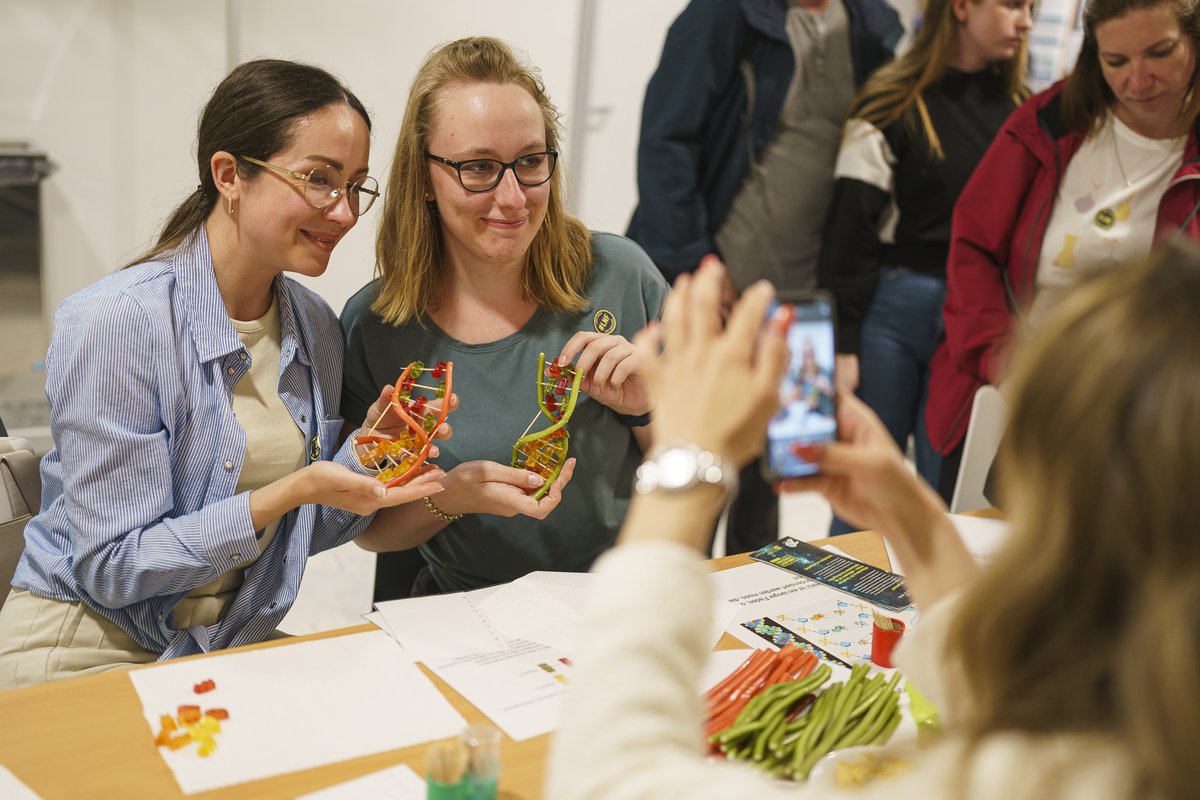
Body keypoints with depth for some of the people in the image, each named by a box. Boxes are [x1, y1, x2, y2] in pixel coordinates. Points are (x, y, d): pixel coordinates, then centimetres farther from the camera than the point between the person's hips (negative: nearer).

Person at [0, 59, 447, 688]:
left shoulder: (316, 328, 2)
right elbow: (112, 566, -19)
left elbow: (295, 532, 9)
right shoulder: (112, 322, -20)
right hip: (86, 652, -6)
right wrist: (289, 491, -28)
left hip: (234, 645, 7)